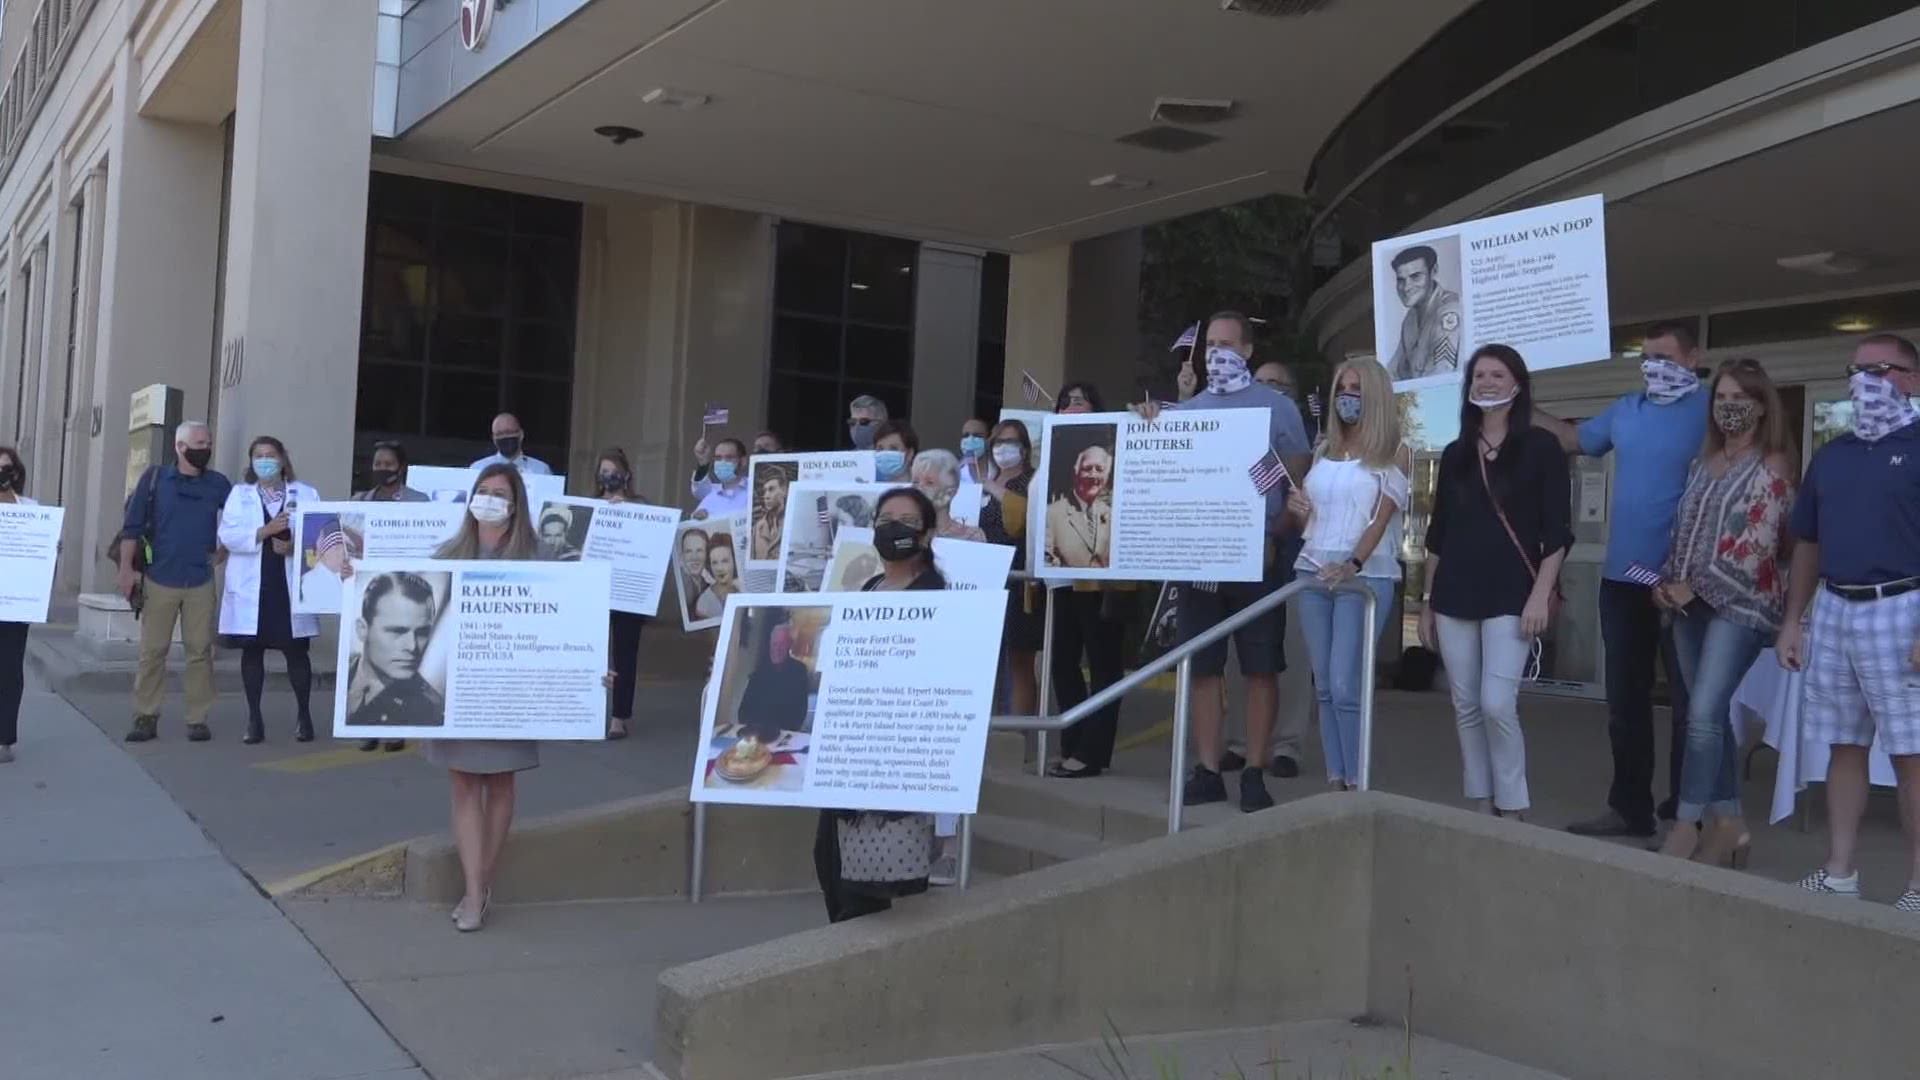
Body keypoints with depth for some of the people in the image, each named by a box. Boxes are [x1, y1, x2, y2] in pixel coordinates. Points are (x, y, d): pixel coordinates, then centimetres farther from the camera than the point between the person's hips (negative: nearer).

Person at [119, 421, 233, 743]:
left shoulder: (217, 484, 4)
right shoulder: (154, 478, -1)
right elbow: (132, 526, -1)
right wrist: (126, 568, -6)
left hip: (200, 582, 1)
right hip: (159, 580, -1)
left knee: (200, 651, 2)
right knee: (152, 650, 3)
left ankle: (198, 719, 8)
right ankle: (146, 717, 10)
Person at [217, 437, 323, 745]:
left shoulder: (306, 494, 8)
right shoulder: (239, 494, 9)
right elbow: (228, 535, -5)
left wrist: (295, 546, -18)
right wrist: (266, 530, -18)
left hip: (291, 585, -1)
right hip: (251, 586, 1)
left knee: (296, 650, 0)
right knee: (252, 649, 4)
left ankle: (304, 715, 11)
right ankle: (254, 718, 11)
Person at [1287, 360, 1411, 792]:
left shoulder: (1394, 453, 0)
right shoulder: (1324, 452, 17)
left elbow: (1382, 518, -11)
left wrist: (1352, 565, -25)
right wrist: (1297, 509, 0)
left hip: (1365, 576, -6)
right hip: (1313, 572, 6)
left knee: (1345, 686, -13)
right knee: (1324, 687, 5)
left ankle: (1357, 785, -6)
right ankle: (1335, 781, 9)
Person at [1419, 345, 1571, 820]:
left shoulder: (1540, 448, 0)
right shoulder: (1455, 454, 13)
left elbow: (1557, 531, -4)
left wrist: (1541, 595, -12)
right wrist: (1427, 602, 13)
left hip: (1510, 596, -5)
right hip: (1454, 596, 5)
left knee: (1497, 705, -12)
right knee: (1466, 708, 6)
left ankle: (1513, 809, 2)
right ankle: (1481, 805, 16)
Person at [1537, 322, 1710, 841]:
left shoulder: (1712, 413, -9)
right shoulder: (1626, 410, 11)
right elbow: (1572, 438, 25)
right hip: (1622, 577, 7)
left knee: (1686, 702, 4)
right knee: (1625, 700, 13)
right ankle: (1631, 807, 24)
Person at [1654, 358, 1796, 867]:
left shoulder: (1772, 468, -6)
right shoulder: (1703, 464, 15)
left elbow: (1756, 546, -14)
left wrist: (1696, 586, -13)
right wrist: (1667, 582, 0)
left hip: (1739, 604, -7)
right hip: (1691, 603, 7)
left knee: (1703, 714, -15)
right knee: (1712, 715, 8)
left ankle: (1687, 824, -7)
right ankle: (1729, 823, 15)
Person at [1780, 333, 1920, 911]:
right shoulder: (1830, 456, 14)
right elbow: (1808, 545, 19)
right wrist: (1792, 621, 13)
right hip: (1834, 610, 6)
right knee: (1843, 746, 11)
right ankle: (1839, 873, 18)